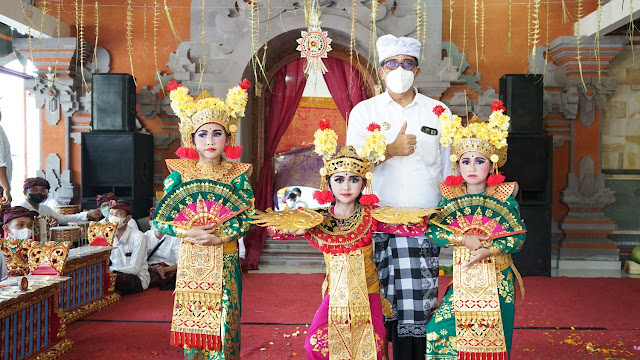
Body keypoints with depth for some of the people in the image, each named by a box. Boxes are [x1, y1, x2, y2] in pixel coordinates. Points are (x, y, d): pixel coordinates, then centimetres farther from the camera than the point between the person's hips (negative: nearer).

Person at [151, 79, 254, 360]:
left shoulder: (237, 174, 0)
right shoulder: (179, 173, 1)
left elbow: (248, 216, -5)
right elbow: (158, 220, -1)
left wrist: (219, 237, -17)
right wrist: (189, 232, -15)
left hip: (224, 262, -1)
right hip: (190, 260, 1)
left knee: (221, 326, 2)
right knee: (192, 325, 7)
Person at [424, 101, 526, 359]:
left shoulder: (503, 197, -2)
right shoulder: (450, 197, 2)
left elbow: (519, 237, -5)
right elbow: (432, 232, -4)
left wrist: (488, 250, -17)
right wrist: (463, 239, -15)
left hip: (497, 280, -1)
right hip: (463, 279, 1)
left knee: (492, 337, 3)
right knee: (437, 331, -9)